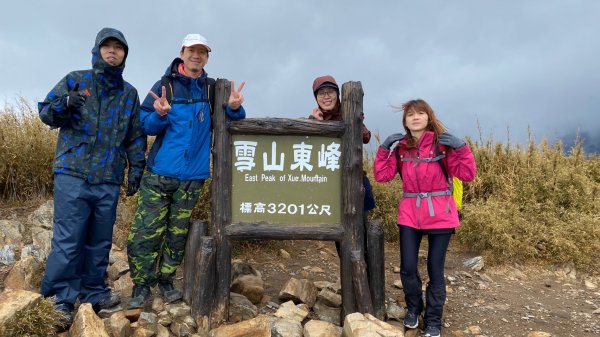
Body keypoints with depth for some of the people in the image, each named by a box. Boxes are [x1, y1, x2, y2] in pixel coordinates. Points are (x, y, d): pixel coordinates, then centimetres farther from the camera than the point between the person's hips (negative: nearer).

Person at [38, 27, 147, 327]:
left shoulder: (130, 93, 13)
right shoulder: (75, 80, 6)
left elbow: (136, 136, 16)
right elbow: (45, 112, 5)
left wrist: (136, 170, 7)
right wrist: (64, 104, -17)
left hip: (109, 181, 3)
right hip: (72, 175, -3)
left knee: (100, 240, 11)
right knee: (67, 240, -5)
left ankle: (93, 292, 25)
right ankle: (60, 300, 6)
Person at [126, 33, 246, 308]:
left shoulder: (212, 89, 7)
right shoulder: (165, 85, 1)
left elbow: (230, 121, 7)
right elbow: (146, 124, -1)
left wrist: (234, 108, -14)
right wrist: (160, 115, -23)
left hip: (193, 175, 2)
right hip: (160, 172, -2)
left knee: (178, 233, 11)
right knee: (146, 231, -4)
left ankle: (166, 281, 26)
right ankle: (141, 285, 12)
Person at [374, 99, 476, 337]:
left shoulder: (442, 144, -3)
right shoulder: (401, 147, 6)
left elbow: (467, 175, -8)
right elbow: (381, 176, 1)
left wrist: (461, 147, -19)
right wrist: (384, 148, -8)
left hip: (440, 214, -2)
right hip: (409, 214, 3)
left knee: (435, 269, 5)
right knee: (407, 268, 2)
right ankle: (413, 308, 31)